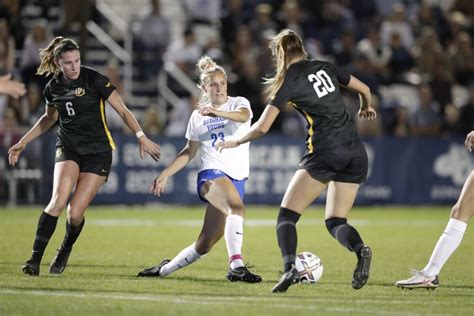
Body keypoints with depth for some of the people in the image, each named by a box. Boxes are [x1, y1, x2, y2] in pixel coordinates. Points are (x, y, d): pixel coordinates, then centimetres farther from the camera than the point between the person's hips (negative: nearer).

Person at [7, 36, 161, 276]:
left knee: (75, 213, -10)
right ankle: (35, 259, -21)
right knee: (58, 200, -23)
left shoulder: (94, 80, -10)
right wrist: (22, 143, 23)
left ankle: (65, 252, 22)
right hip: (68, 148, 3)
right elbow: (49, 118, 23)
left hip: (97, 151, -3)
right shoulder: (52, 88, 3)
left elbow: (123, 111, -7)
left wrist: (141, 136, -20)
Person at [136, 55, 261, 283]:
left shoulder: (238, 103, 5)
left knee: (205, 243, -1)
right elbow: (189, 152, 23)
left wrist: (218, 112, -39)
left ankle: (164, 269, 21)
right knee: (237, 208, -36)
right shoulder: (198, 116, 12)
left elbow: (243, 116, -21)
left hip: (236, 178, 1)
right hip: (211, 174, -1)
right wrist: (165, 175, 17)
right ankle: (236, 266, -45)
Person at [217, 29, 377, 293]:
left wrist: (236, 141, 14)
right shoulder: (325, 68, 12)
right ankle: (361, 250, -21)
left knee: (287, 215, 1)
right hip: (356, 152, 6)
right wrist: (366, 108, 45)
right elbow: (365, 89, 22)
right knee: (336, 222, 11)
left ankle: (290, 268, -22)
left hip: (325, 152, -6)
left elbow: (261, 128, -4)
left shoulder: (290, 81, -3)